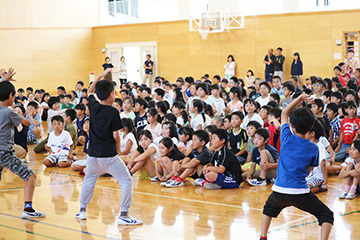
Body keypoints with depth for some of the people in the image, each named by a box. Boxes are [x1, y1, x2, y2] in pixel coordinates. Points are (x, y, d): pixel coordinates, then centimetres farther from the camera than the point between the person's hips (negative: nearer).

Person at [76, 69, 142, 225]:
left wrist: (101, 76, 27)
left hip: (93, 154, 6)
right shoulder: (113, 112, -10)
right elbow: (115, 135, -7)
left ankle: (82, 210, 31)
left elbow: (90, 91, 26)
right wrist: (118, 149, 10)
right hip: (109, 155, -6)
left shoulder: (94, 106, 4)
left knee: (89, 180, 27)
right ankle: (123, 215, -6)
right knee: (126, 181, 1)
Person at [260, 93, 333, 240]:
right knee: (327, 216, 5)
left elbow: (284, 113, 13)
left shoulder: (287, 138, -2)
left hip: (279, 192, 3)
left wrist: (300, 99, 12)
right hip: (300, 193, -3)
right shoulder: (313, 148, -3)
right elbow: (310, 169, 11)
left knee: (269, 208, 33)